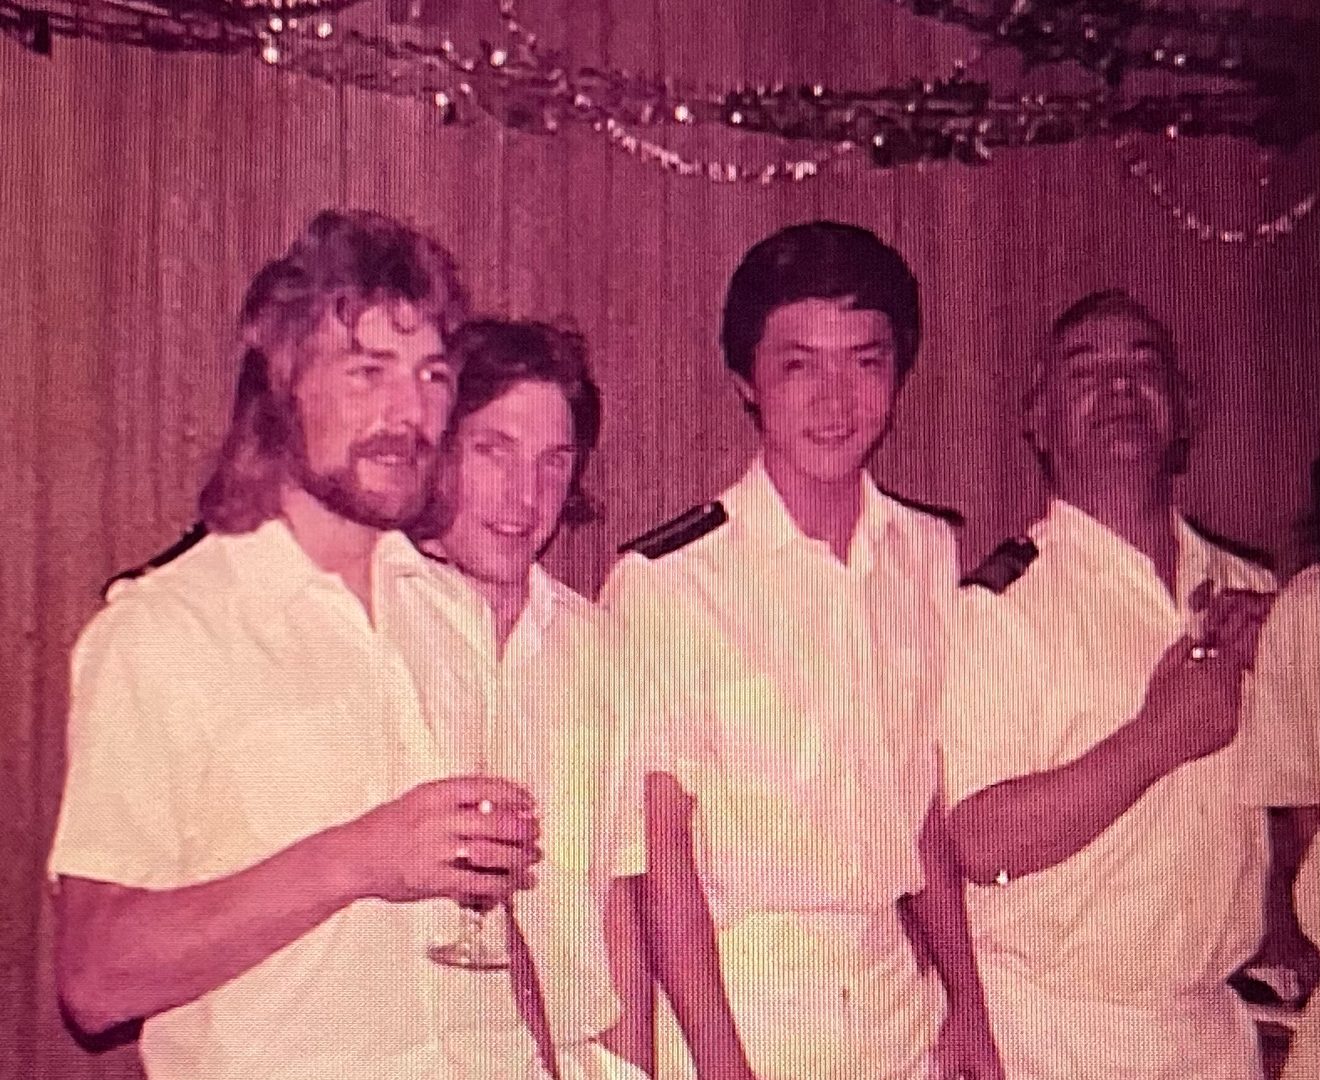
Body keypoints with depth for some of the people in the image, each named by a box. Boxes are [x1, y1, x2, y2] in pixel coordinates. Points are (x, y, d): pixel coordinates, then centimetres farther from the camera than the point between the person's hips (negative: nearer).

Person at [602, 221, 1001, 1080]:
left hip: (900, 1008, 4)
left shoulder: (932, 554, 0)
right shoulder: (666, 581, -15)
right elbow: (661, 847, -12)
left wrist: (967, 1007, 6)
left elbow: (928, 799, 6)